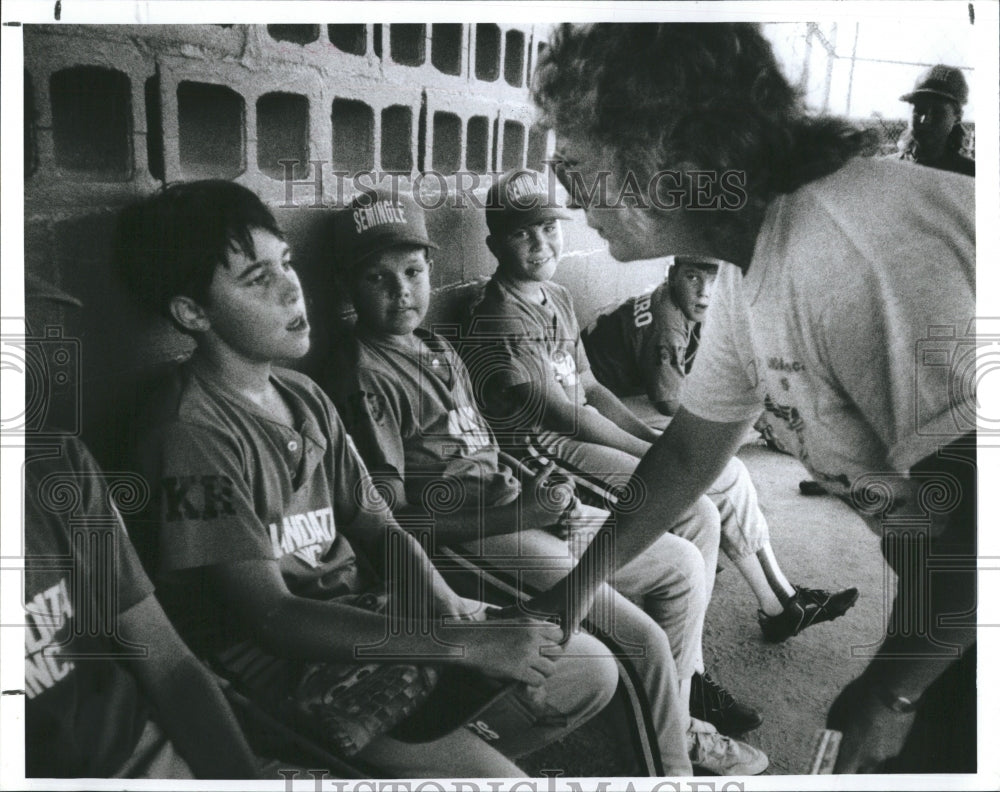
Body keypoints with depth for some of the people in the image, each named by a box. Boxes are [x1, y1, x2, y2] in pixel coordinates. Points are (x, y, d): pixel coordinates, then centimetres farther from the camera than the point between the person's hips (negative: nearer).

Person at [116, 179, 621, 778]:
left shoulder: (305, 397, 8)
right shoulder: (193, 434, -19)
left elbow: (379, 530, 8)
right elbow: (272, 618, -23)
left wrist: (450, 608, -12)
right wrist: (466, 644, -25)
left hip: (367, 614, 8)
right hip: (286, 666, -8)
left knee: (593, 671, 5)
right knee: (499, 777, -21)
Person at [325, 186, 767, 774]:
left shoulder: (440, 350, 16)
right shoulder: (365, 378, -12)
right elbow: (392, 516, -16)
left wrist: (541, 497, 1)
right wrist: (510, 514, -19)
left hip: (515, 514, 9)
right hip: (475, 540, -9)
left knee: (684, 562, 8)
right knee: (646, 641, -14)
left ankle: (675, 722, 21)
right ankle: (671, 767, 12)